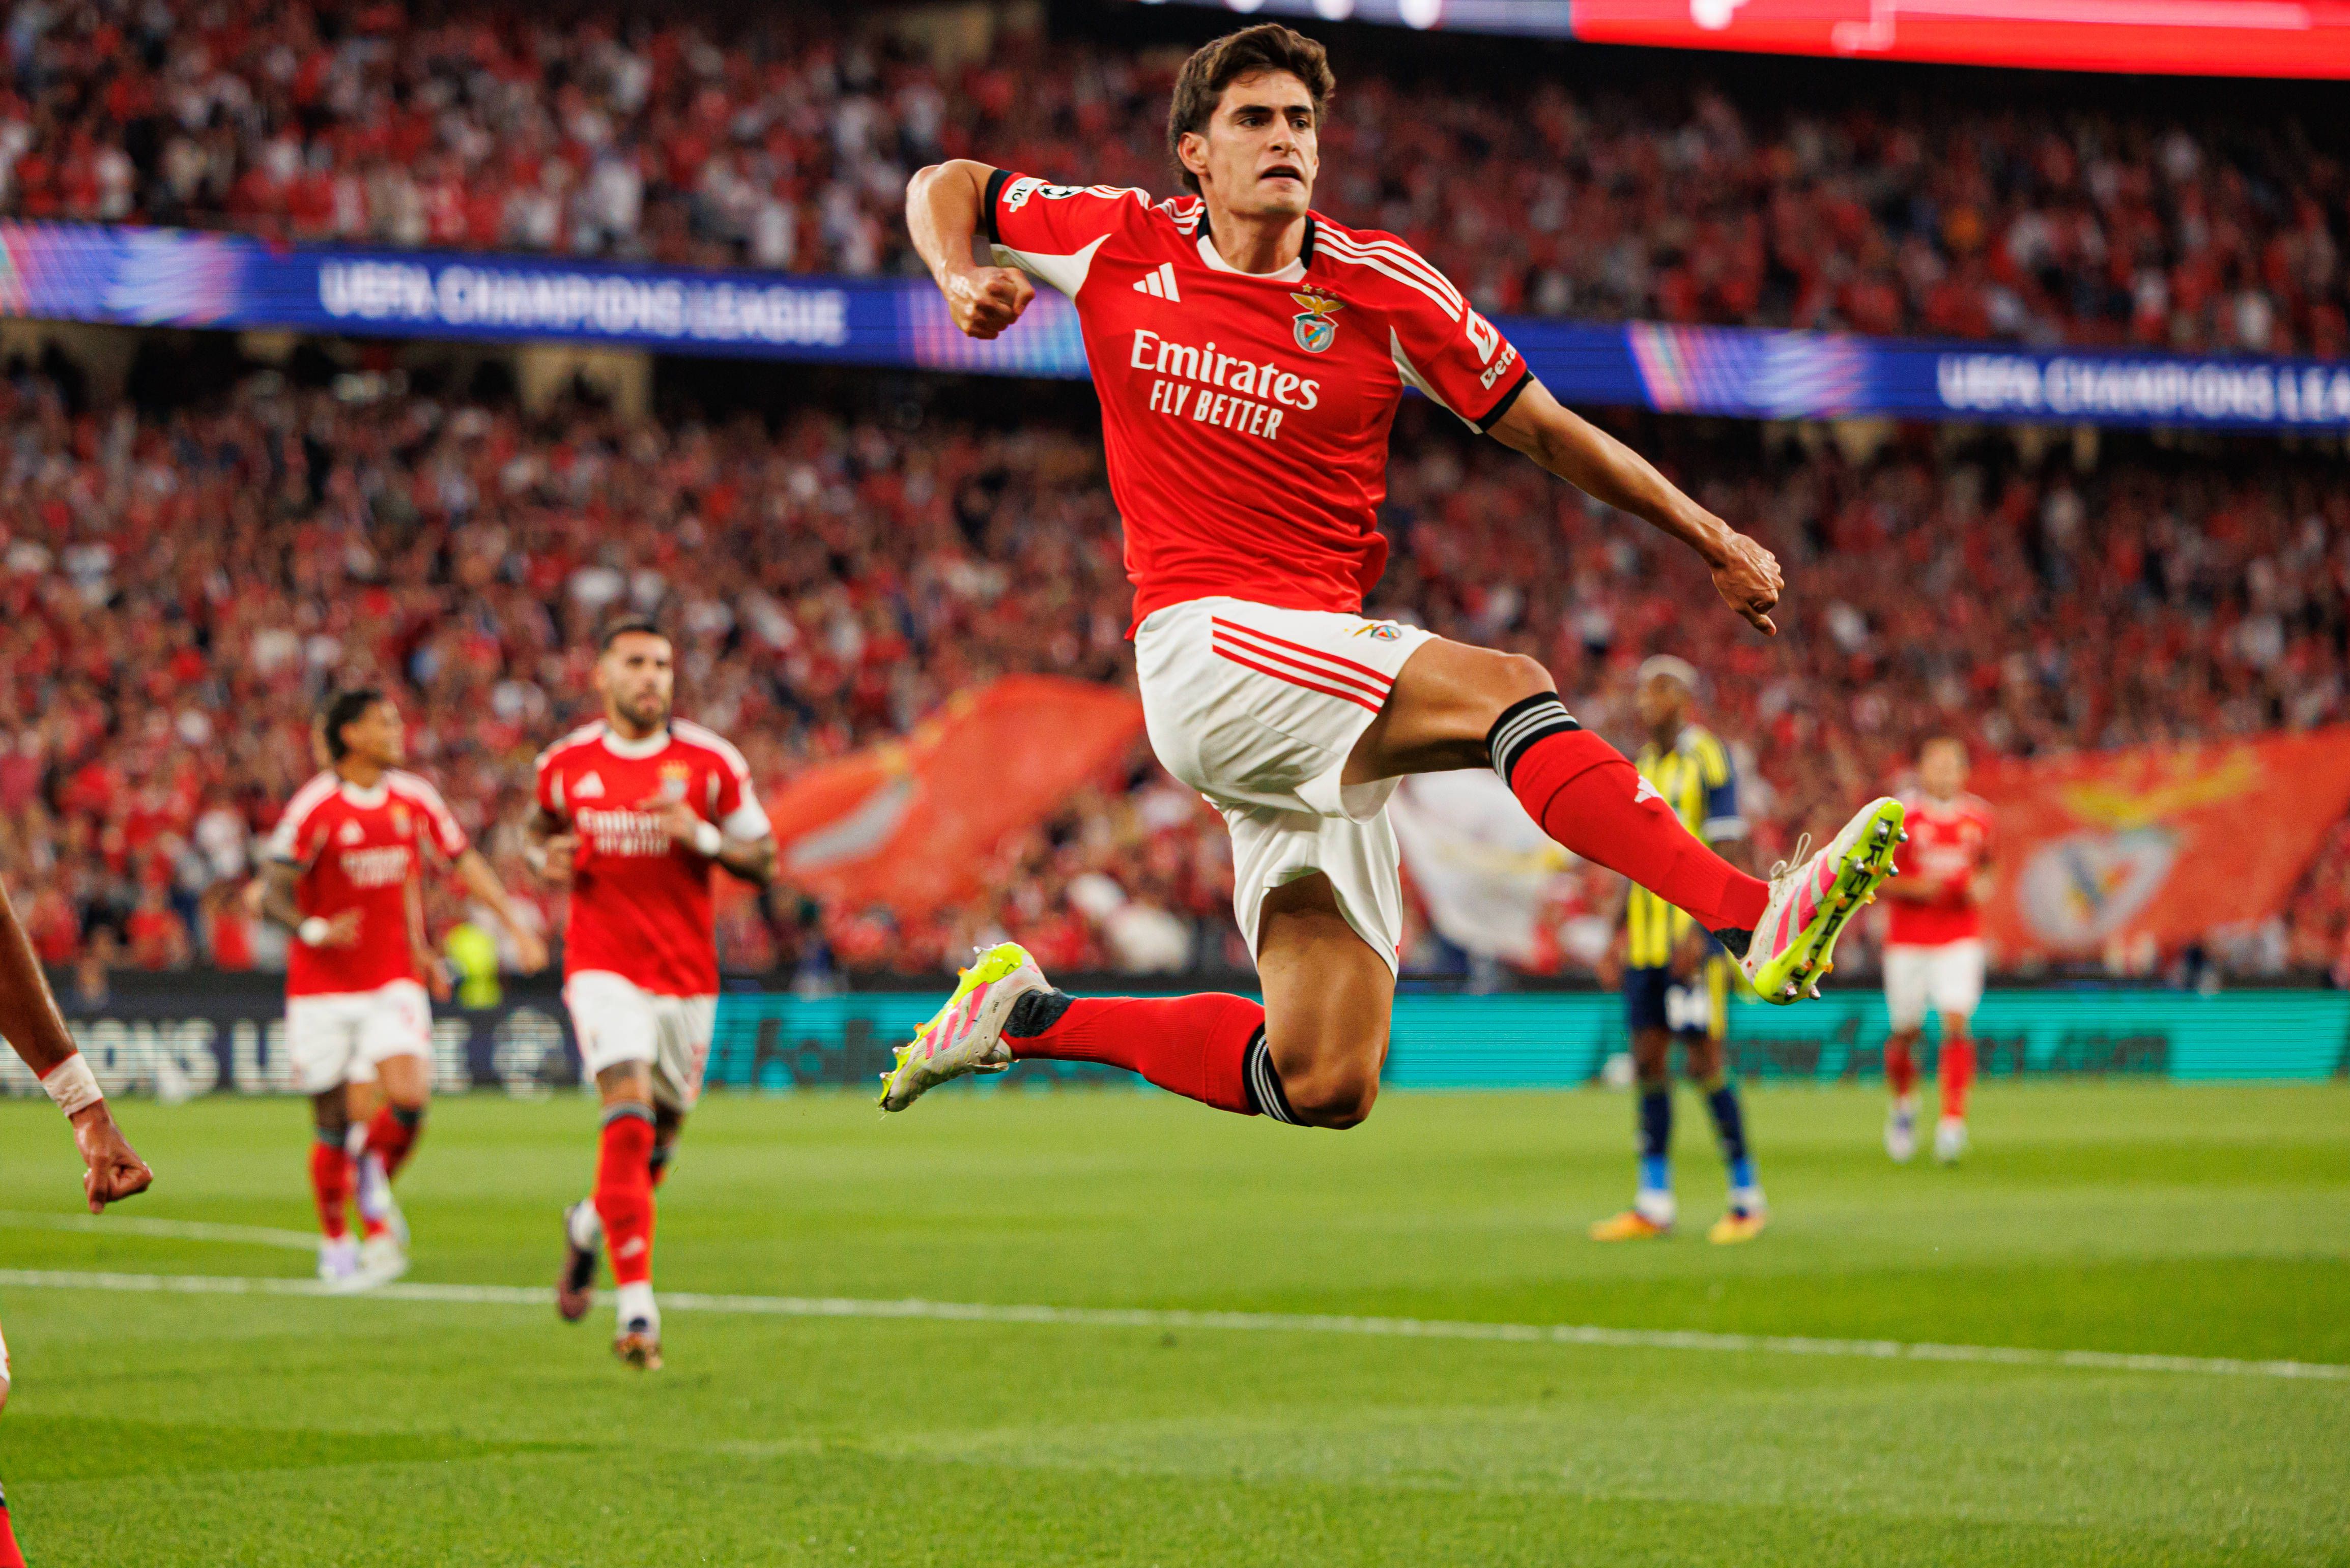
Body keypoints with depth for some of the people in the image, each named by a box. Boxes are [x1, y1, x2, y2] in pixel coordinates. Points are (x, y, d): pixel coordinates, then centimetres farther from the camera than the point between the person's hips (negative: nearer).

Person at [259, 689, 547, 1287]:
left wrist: (516, 926, 10)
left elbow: (465, 861, 15)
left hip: (393, 980, 3)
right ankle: (334, 1241, 22)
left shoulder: (414, 799, 4)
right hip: (323, 987, -3)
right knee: (335, 1123, 2)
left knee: (408, 1098, -18)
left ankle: (376, 1176, 13)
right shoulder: (313, 807, -11)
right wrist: (316, 931, -30)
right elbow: (273, 895, -11)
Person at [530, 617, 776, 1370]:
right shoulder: (567, 762, 1)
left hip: (687, 975, 2)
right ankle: (636, 1308, -21)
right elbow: (543, 822, 21)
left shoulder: (711, 763, -2)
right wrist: (547, 856, -2)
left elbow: (764, 858, 2)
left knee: (660, 1136, 12)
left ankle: (590, 1224, 46)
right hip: (603, 967, -2)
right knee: (629, 1113, -21)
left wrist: (704, 837, -17)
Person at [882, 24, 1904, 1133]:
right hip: (1200, 649, -4)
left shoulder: (1379, 285, 4)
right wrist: (958, 280, -4)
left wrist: (1711, 539, 6)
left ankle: (1026, 1017, 16)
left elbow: (1539, 427, 10)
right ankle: (1754, 918, -42)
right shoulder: (1122, 244, 3)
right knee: (1504, 686, -29)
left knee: (1328, 1085, -3)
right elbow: (945, 187, 18)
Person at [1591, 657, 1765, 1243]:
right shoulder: (1643, 765, 16)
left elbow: (1728, 853, -14)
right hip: (1647, 939, 8)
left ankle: (1747, 1199, 0)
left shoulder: (1708, 759, -8)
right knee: (1648, 1061, 5)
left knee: (1704, 1062, -8)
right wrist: (1622, 934, 19)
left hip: (1697, 933, -8)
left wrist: (1698, 931, -21)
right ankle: (1653, 1204, 8)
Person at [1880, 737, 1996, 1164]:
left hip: (1960, 940, 1)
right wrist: (1912, 887, -20)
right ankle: (1903, 1104, 36)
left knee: (1957, 1024, -16)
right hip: (1908, 940, -1)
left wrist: (1981, 888, -3)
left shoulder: (1978, 817, 5)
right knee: (1906, 1034, 7)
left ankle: (1953, 1120, -17)